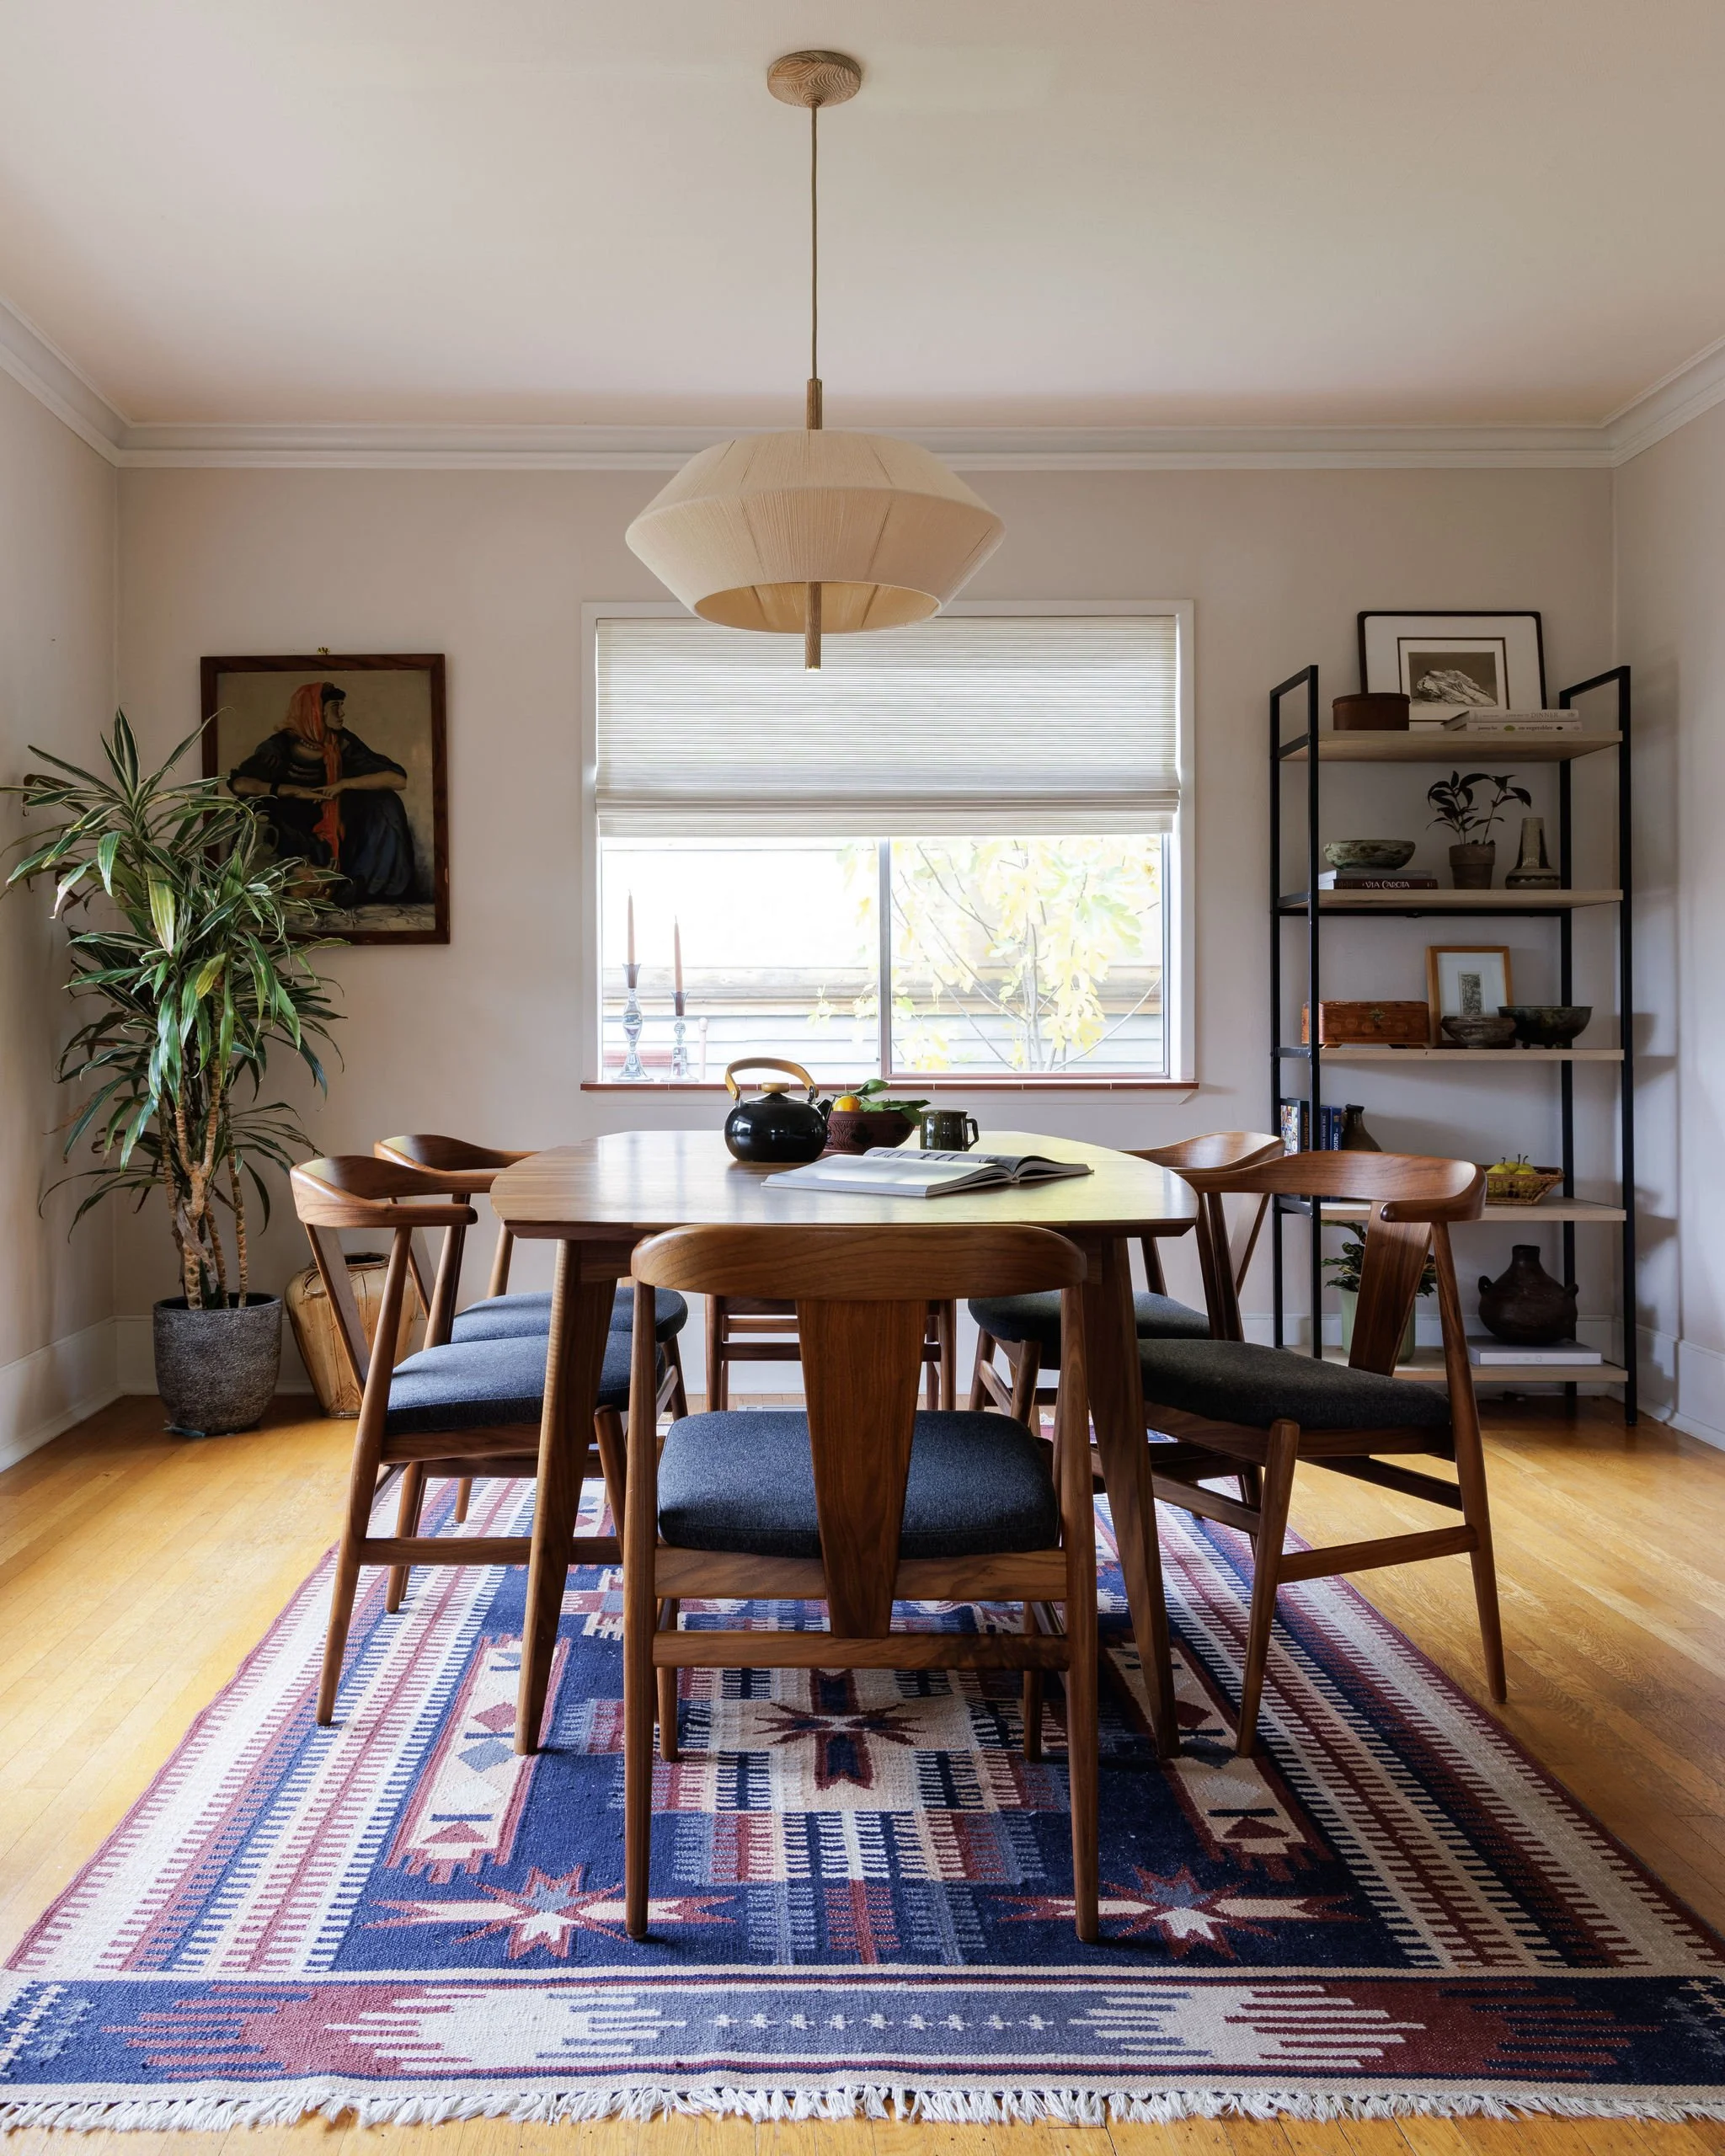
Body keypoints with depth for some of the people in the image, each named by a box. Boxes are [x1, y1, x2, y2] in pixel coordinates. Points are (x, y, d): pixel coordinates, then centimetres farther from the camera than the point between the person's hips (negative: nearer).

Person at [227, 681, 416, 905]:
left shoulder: (343, 745, -6)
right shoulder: (280, 746, -10)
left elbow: (398, 779, -14)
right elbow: (238, 784, -24)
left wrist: (343, 784, -20)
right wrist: (296, 792, -26)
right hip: (290, 839, -2)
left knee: (384, 804, -19)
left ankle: (359, 883, -18)